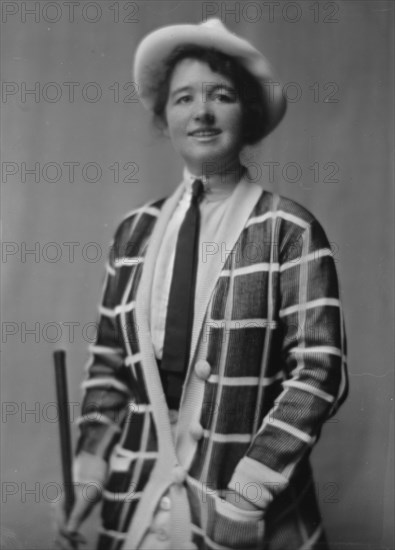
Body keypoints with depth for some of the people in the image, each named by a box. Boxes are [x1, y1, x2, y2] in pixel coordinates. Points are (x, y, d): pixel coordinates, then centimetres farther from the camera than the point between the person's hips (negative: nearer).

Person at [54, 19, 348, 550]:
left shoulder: (289, 231, -9)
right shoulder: (136, 232, 4)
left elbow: (320, 368, -11)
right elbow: (110, 361, 8)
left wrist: (248, 491, -16)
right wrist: (91, 467, -3)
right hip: (138, 501, 4)